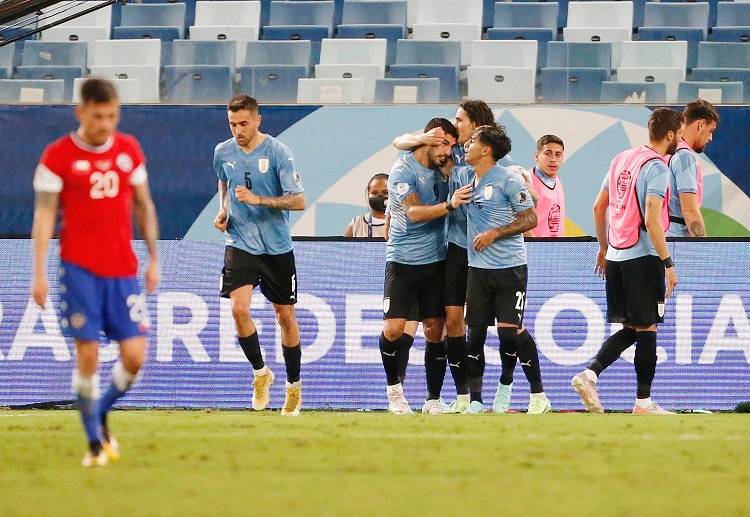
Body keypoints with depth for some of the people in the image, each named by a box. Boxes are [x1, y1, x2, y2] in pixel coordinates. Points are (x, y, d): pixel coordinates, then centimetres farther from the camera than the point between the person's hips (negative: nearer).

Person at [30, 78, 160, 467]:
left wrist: (153, 260, 15)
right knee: (87, 355, -6)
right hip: (80, 269, -3)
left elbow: (144, 206, 17)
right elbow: (44, 213, -3)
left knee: (134, 356, -4)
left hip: (123, 270, 4)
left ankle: (101, 415, 23)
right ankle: (94, 441, 7)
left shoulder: (129, 150, 8)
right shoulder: (57, 156, -4)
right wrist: (39, 273, -8)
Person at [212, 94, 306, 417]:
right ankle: (260, 372, 3)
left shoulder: (277, 152, -11)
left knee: (285, 315, 7)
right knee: (239, 308, -18)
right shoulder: (223, 152, 1)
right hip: (240, 243, 2)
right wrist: (223, 212, 6)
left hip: (277, 247, -2)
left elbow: (299, 200, -14)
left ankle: (294, 386, 23)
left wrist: (258, 199, -24)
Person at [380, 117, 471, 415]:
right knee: (393, 328, -12)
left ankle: (433, 399, 8)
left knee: (435, 331, 1)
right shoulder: (403, 170, -10)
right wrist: (449, 205, -34)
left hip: (436, 261, 5)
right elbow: (415, 212, -21)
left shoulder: (443, 171, 7)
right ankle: (393, 386, 11)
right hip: (402, 262, -5)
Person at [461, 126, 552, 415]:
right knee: (475, 332, 3)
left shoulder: (507, 180, -9)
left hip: (509, 268, -6)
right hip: (478, 268, 6)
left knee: (510, 331, -10)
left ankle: (538, 395, 1)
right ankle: (475, 400, 9)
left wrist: (494, 233, -16)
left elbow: (530, 218, -9)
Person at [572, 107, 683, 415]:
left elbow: (599, 207, 17)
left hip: (615, 256, 7)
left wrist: (604, 247, 28)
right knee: (646, 329, 1)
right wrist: (668, 264, -17)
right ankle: (643, 401, 5)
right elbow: (652, 220, -20)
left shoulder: (621, 160, 11)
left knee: (629, 328, 13)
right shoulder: (657, 168, -13)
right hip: (643, 258, -7)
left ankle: (589, 375, -4)